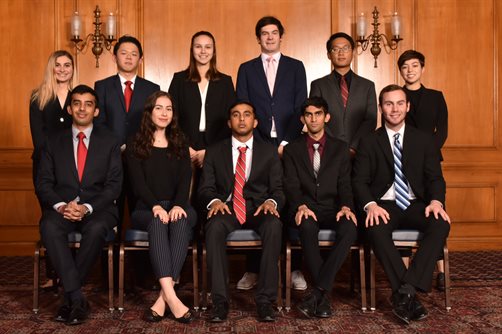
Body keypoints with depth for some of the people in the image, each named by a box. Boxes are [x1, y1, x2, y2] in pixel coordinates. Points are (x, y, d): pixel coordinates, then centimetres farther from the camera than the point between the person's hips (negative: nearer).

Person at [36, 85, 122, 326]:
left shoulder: (109, 142, 9)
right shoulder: (54, 142, 14)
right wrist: (61, 205, -14)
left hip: (98, 208, -1)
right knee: (49, 227, -33)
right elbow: (43, 183, 7)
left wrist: (87, 207, -15)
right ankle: (77, 299, -29)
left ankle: (68, 298, -19)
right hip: (62, 207, 1)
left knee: (96, 229, -35)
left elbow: (114, 185, 1)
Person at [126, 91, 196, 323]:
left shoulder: (180, 145, 17)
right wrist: (156, 206, -22)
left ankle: (164, 297, -40)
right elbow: (138, 183, -3)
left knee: (182, 220, -34)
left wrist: (178, 205, -18)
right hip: (145, 210, -1)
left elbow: (185, 180, 3)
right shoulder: (135, 146, 11)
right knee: (158, 222, -36)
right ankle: (171, 296, -48)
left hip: (176, 207, 2)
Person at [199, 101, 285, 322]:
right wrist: (214, 201, -16)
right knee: (214, 227, -36)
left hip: (259, 208, 0)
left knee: (274, 226, -35)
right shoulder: (214, 152, 14)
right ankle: (220, 301, -31)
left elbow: (278, 188, 8)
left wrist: (271, 202, -16)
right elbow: (205, 187, 7)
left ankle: (265, 300, -29)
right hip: (227, 208, 0)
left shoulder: (269, 152, 14)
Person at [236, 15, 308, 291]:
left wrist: (286, 142, -7)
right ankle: (252, 270, 5)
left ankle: (294, 268, 7)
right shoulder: (246, 69, 12)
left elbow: (300, 108, 4)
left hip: (289, 145, 0)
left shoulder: (296, 67, 11)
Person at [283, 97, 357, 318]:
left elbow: (344, 184, 6)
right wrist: (301, 206, -20)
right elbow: (291, 185, 2)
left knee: (350, 229, -33)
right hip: (306, 209, -1)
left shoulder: (340, 148, 17)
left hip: (332, 208, 1)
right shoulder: (292, 150, 14)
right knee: (307, 227, -37)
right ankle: (324, 294, -30)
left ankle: (318, 291, -32)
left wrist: (346, 206, -16)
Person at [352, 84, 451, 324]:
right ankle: (408, 293, -30)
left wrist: (436, 200, -16)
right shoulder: (369, 142, 7)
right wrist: (370, 205, -20)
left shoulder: (423, 140, 12)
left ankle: (405, 291, -31)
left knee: (441, 224, -30)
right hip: (385, 205, -2)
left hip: (416, 205, 2)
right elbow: (359, 180, 0)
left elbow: (435, 177, 7)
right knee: (376, 230, -36)